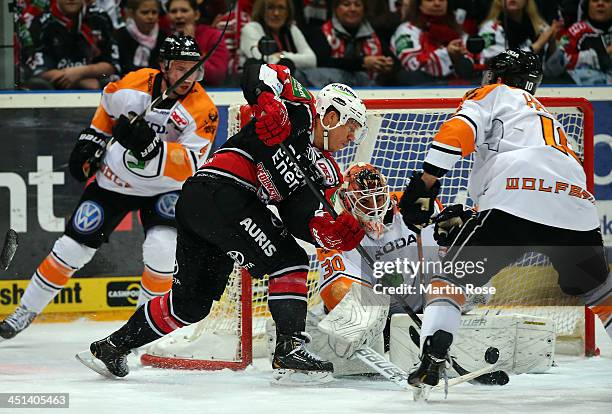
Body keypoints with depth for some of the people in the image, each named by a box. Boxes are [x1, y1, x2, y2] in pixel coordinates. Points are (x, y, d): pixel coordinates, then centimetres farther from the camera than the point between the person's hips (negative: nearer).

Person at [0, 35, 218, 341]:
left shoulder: (202, 109, -23)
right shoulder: (133, 84, -16)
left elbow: (189, 166, -30)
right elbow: (108, 105, 9)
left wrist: (150, 146, -42)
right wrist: (91, 141, 3)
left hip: (164, 188, -2)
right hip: (113, 178, 2)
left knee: (162, 250, -25)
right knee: (72, 247, 2)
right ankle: (26, 310, 20)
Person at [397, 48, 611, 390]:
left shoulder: (496, 94, 23)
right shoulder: (547, 116, 42)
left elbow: (459, 131, 2)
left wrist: (425, 182, -3)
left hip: (515, 203, -5)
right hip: (577, 210, 5)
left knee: (451, 281, 7)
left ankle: (432, 362, -14)